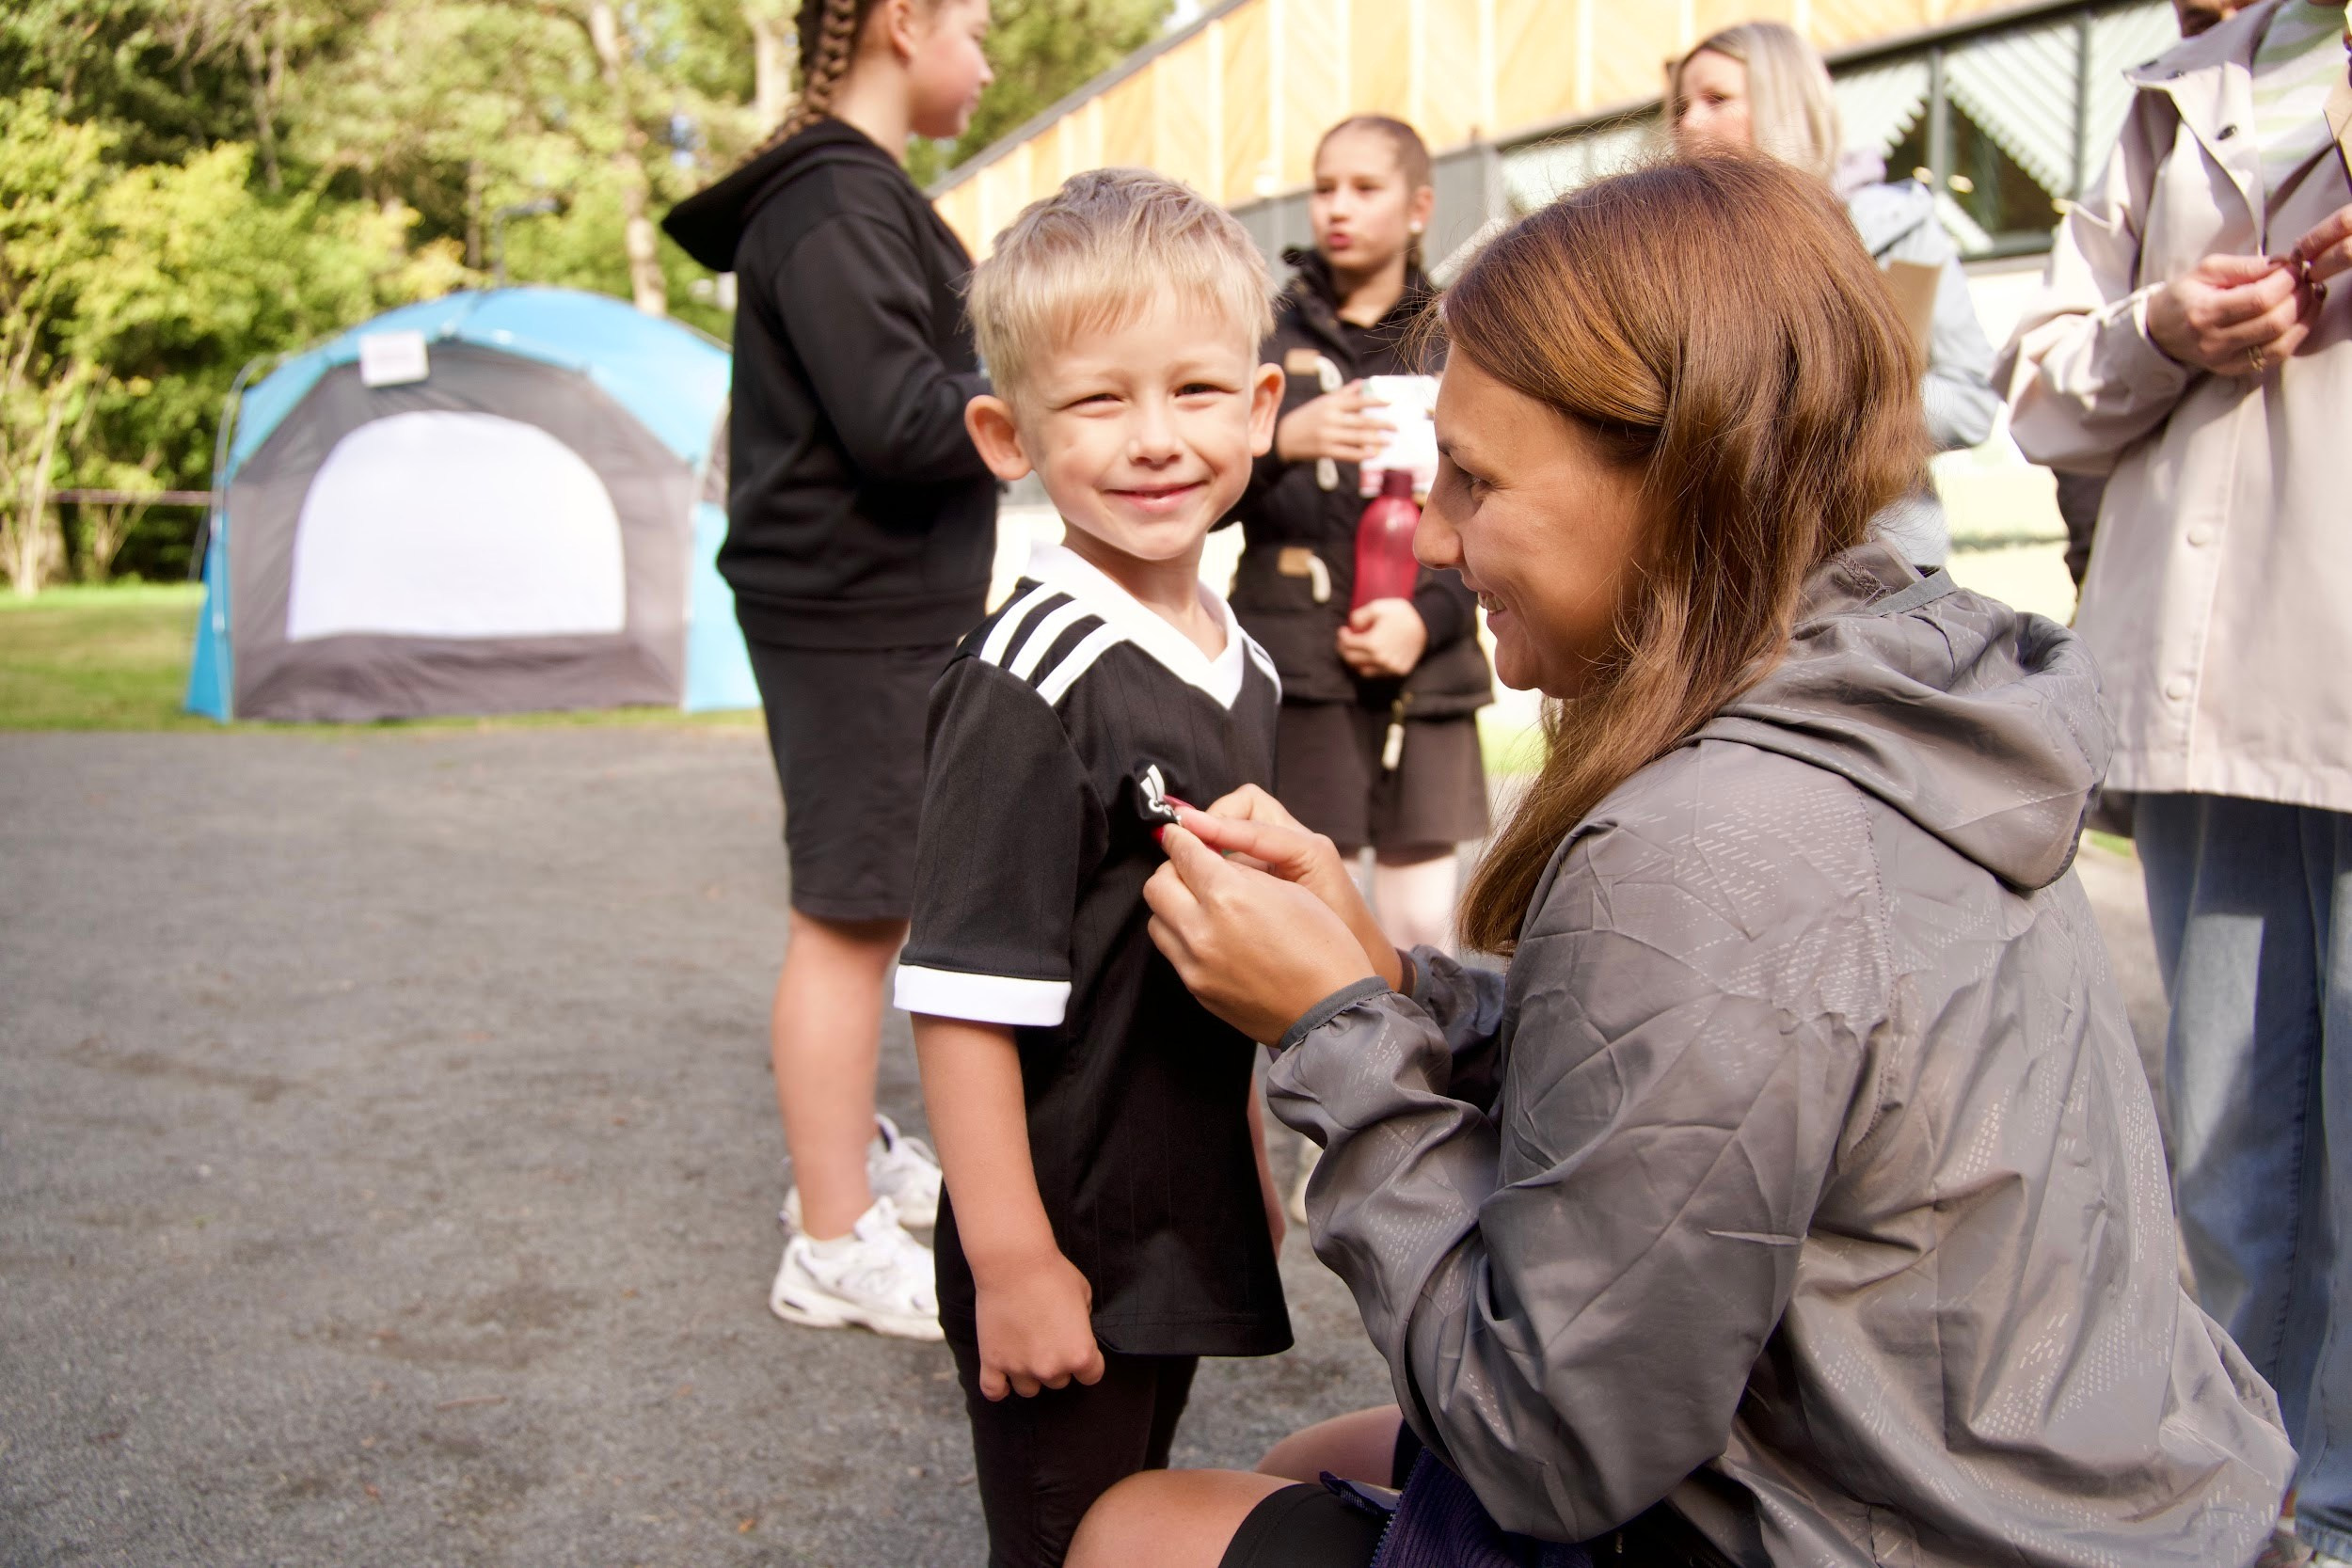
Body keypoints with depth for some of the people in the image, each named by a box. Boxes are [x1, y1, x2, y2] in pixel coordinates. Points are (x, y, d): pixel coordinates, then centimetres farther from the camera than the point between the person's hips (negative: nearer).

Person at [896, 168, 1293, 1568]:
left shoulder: (1244, 668, 4)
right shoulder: (1033, 683, -22)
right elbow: (963, 991, -23)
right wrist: (1008, 1257, -22)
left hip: (1190, 1231, 8)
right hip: (1060, 1250, -8)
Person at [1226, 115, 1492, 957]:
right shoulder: (1268, 332, 7)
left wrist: (1430, 614, -9)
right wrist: (1283, 441, -20)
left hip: (1428, 668, 2)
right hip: (1296, 665, -1)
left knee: (1424, 922, 3)